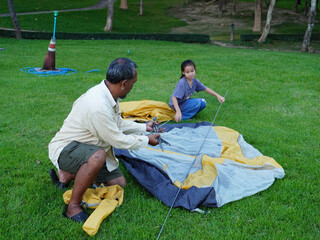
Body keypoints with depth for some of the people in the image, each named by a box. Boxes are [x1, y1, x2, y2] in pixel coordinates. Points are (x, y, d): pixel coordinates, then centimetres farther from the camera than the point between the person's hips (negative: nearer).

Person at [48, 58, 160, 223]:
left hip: (89, 149, 10)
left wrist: (144, 127, 17)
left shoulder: (108, 96, -3)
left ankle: (69, 174, 19)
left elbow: (119, 124, 15)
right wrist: (146, 140, -9)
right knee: (97, 156, -41)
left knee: (119, 183, 9)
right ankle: (73, 207, -20)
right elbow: (118, 141, -22)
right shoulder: (98, 105, -34)